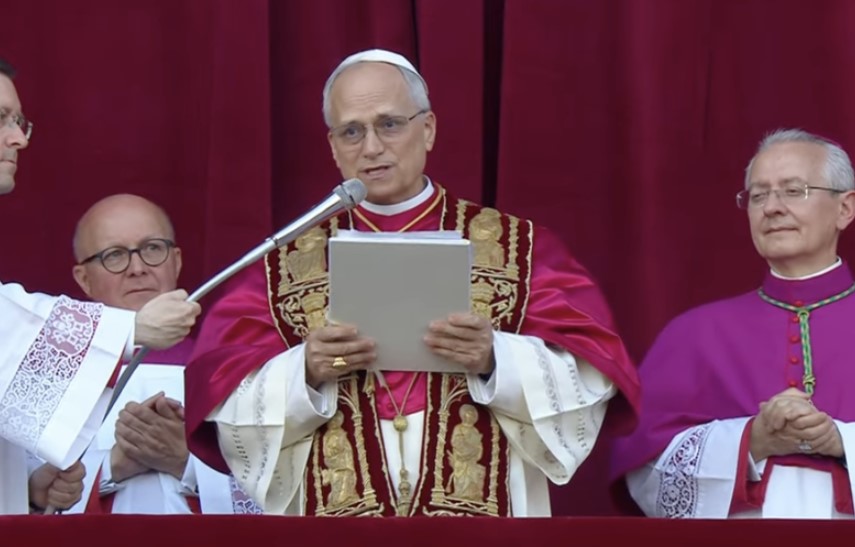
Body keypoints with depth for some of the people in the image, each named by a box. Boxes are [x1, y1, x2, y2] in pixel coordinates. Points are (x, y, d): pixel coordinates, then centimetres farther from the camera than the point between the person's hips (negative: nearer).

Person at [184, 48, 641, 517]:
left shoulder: (516, 248, 5)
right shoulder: (287, 264, 6)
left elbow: (586, 383, -4)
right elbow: (229, 407, -2)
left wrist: (495, 360, -19)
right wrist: (307, 374, -18)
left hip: (479, 510, 0)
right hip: (333, 508, 1)